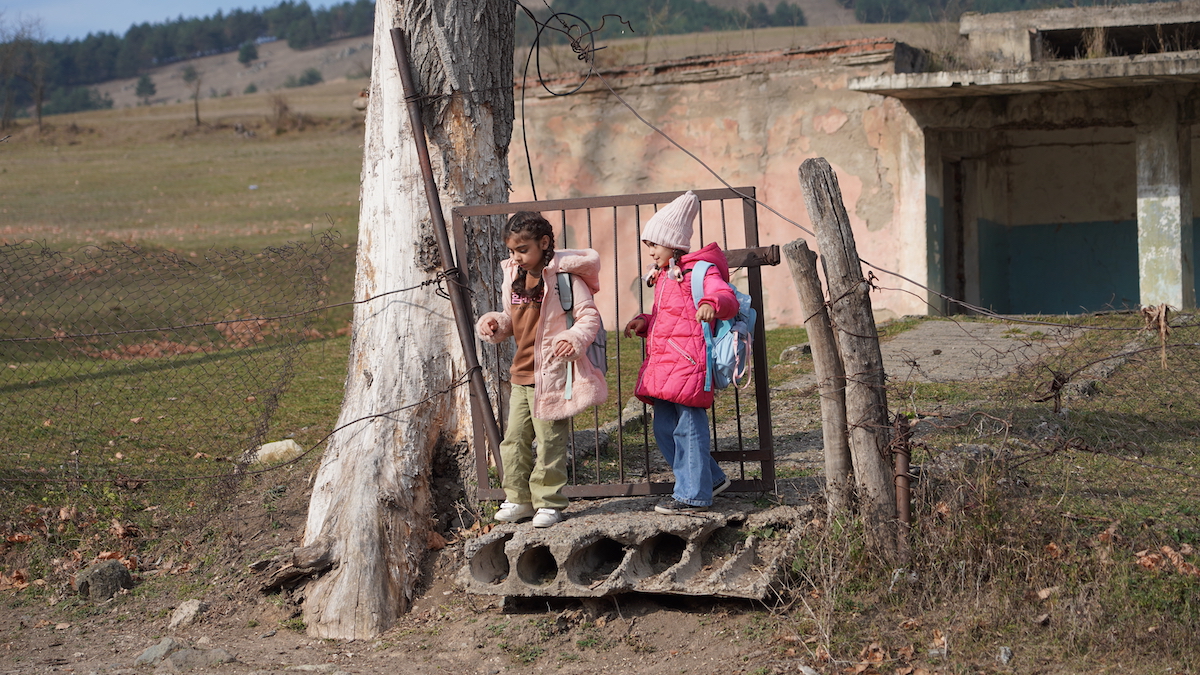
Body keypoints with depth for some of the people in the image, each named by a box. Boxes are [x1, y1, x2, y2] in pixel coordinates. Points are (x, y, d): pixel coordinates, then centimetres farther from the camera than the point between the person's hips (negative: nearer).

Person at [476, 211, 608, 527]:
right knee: (514, 439, 11)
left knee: (549, 441, -2)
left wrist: (574, 339, -29)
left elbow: (589, 316, -12)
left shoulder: (564, 277, -12)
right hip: (521, 374, 8)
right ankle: (519, 498, 23)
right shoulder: (513, 278, 11)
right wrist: (494, 324, 1)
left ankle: (549, 503, 8)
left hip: (551, 374, -8)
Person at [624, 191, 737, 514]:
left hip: (688, 363, -10)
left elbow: (728, 299, -23)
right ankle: (710, 478, 25)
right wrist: (644, 323, 14)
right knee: (665, 430, 12)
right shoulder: (664, 276, 21)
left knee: (689, 427, -6)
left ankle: (693, 494, 2)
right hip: (662, 365, 10)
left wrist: (712, 304, -45)